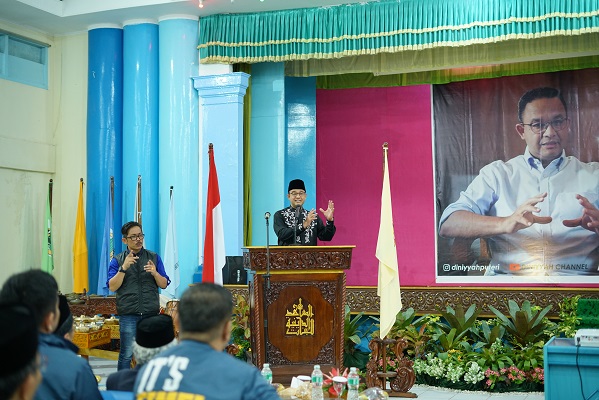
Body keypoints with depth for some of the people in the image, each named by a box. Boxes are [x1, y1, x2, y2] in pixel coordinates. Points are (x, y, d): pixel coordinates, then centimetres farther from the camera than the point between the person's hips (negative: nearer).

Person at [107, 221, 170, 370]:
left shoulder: (154, 257, 10)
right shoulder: (117, 260, 7)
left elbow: (164, 284, 8)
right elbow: (112, 287, -3)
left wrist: (155, 273, -12)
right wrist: (124, 267, -15)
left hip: (151, 314, 2)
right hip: (128, 315, -1)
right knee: (127, 354, -2)